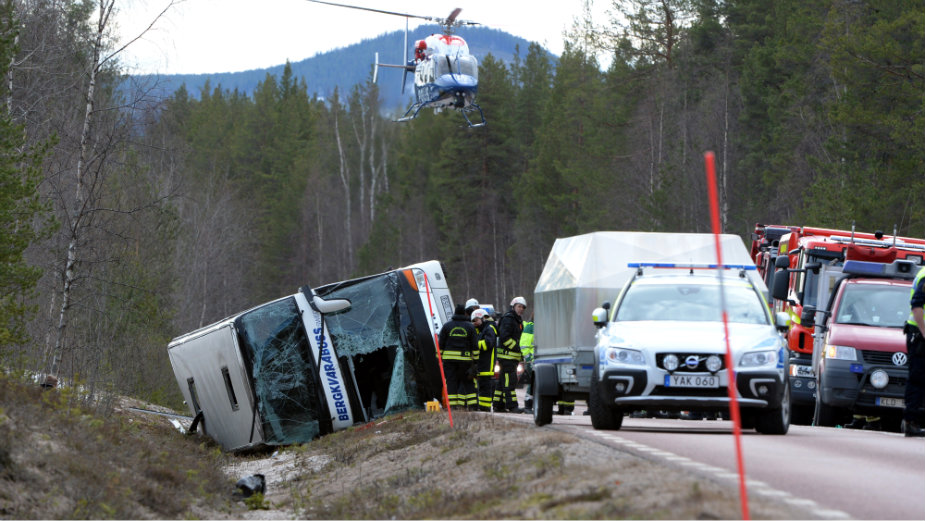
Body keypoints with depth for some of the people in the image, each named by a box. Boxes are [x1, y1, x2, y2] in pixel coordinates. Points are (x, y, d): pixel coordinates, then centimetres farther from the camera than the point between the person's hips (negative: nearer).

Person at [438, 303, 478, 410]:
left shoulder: (447, 326, 5)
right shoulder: (470, 327, 4)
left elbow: (441, 344, 5)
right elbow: (475, 346, 4)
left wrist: (439, 358, 10)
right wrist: (475, 360, 8)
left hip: (449, 358, 0)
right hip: (465, 358, 0)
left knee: (451, 382, 1)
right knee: (468, 383, 6)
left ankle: (452, 405, -3)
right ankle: (472, 405, 1)